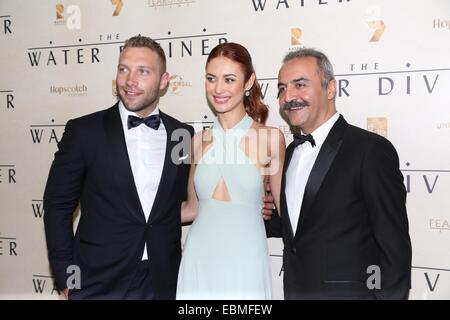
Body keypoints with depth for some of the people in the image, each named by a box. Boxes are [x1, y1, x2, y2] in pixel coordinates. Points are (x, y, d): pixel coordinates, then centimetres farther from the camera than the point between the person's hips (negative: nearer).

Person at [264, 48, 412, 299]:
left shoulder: (372, 149, -16)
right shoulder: (290, 153, 7)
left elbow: (395, 246, -17)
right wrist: (265, 219, -3)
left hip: (348, 292, -6)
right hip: (294, 290, 7)